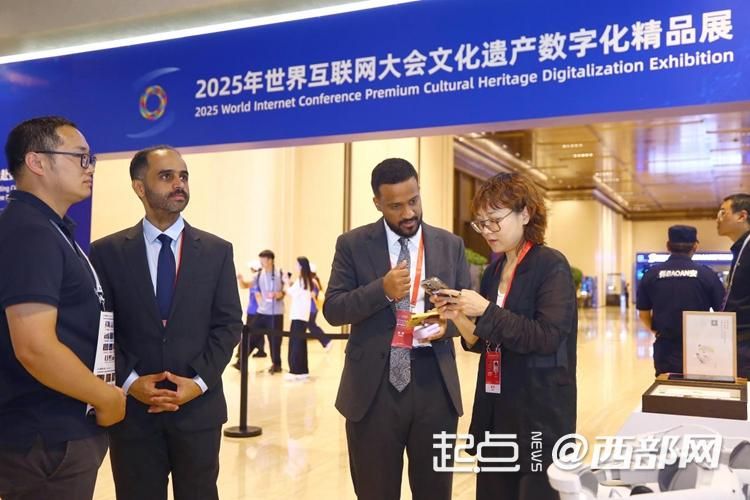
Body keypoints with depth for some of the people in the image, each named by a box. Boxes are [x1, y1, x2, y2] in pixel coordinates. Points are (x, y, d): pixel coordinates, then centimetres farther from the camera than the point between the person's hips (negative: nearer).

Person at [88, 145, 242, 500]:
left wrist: (199, 382, -9)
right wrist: (130, 382, -12)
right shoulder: (107, 252, 2)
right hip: (132, 409, -1)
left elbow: (228, 324, 2)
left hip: (198, 407, 1)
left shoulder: (217, 251, 4)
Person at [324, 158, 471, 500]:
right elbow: (332, 309, -4)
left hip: (435, 385, 2)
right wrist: (382, 289, -19)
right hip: (373, 386, -1)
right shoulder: (353, 245, 0)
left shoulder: (451, 245, 6)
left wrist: (447, 323, -13)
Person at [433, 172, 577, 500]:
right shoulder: (493, 271, 10)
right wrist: (459, 316, -4)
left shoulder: (550, 265, -10)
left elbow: (547, 338, -20)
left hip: (539, 414, -7)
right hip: (495, 411, 7)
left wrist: (486, 311, -22)